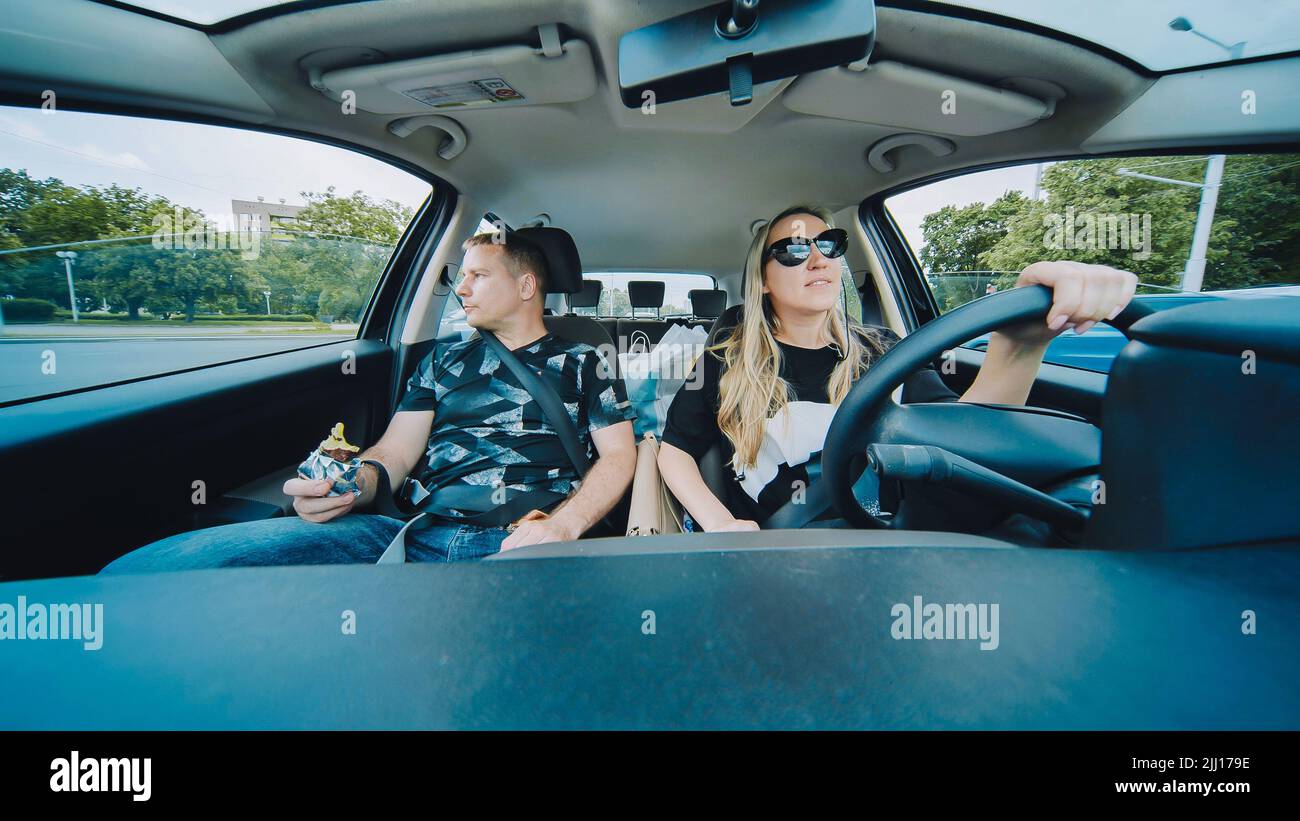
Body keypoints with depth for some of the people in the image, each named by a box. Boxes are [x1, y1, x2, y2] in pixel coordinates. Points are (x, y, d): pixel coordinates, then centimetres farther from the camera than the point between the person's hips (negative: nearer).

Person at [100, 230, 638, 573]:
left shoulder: (579, 363, 16)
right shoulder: (443, 363, 26)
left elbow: (619, 456, 7)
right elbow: (395, 452, 18)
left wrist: (561, 526, -13)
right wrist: (353, 484, -7)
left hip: (517, 547, -3)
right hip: (415, 535, 4)